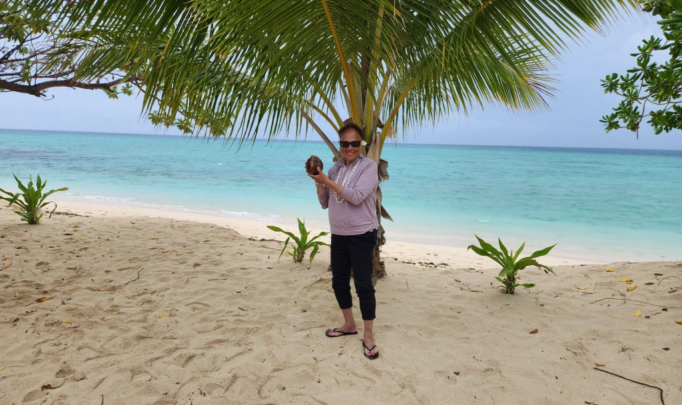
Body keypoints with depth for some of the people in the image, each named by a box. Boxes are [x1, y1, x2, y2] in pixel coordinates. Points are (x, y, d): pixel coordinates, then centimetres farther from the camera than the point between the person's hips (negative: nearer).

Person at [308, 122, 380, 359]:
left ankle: (368, 336, 10)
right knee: (339, 282, 15)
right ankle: (349, 324, 33)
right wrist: (318, 182, -6)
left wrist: (327, 181, -21)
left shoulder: (369, 166, -11)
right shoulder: (335, 169, 8)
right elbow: (325, 204, 9)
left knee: (363, 285, -3)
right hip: (338, 235, 7)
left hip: (361, 236, -7)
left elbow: (356, 196, -24)